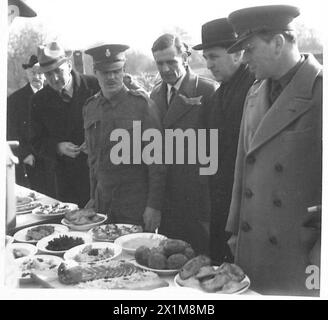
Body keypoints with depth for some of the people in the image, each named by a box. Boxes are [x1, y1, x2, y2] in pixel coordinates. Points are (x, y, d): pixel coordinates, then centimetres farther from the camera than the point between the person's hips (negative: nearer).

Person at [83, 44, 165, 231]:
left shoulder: (140, 103, -9)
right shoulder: (90, 108, 7)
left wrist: (154, 205, -13)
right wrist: (94, 198, 15)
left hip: (136, 206, -4)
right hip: (102, 206, 5)